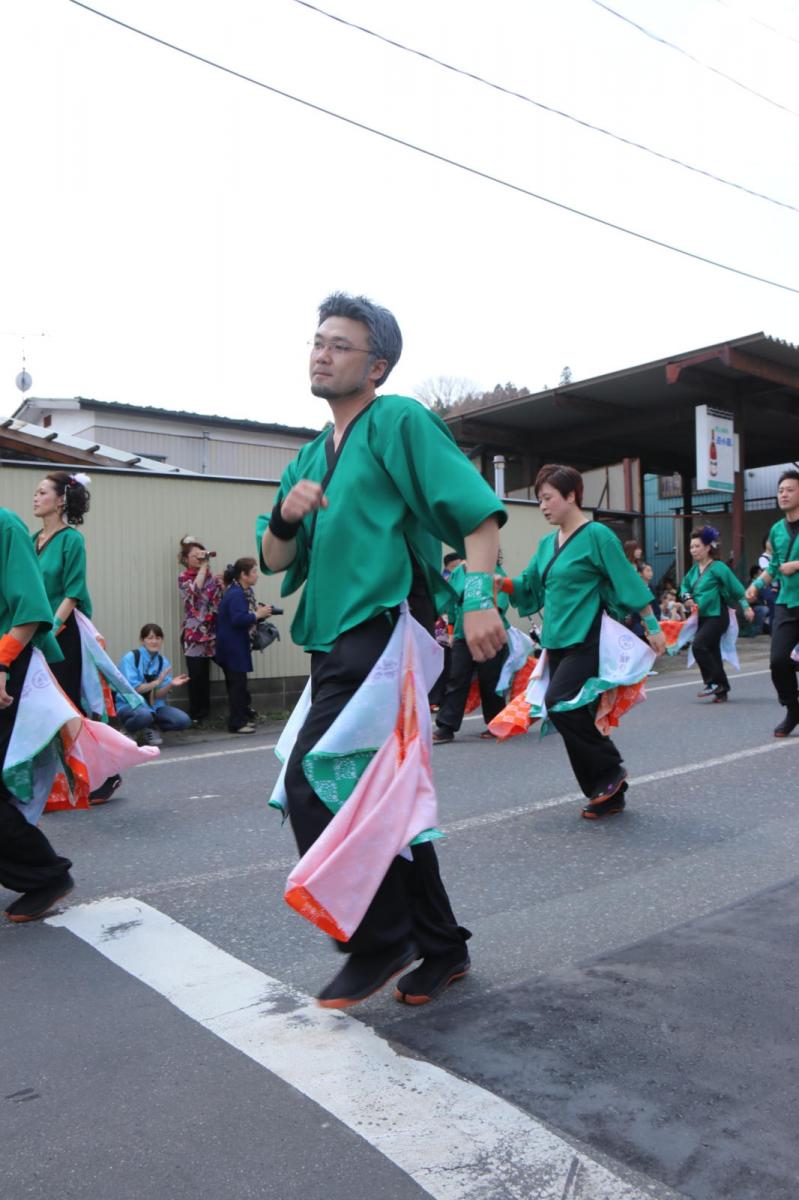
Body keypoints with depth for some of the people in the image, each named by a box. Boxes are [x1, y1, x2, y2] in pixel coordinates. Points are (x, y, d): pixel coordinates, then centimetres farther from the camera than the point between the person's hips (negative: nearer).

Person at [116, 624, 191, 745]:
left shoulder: (163, 662, 4)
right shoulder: (130, 658, -9)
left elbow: (159, 695, 0)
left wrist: (170, 685, -20)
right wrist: (157, 682, -23)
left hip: (154, 706, 5)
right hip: (130, 705, -5)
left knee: (183, 720, -19)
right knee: (144, 714, -40)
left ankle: (149, 729, 4)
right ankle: (130, 731, -6)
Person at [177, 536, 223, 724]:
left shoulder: (210, 575, 9)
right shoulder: (184, 577, -1)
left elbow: (220, 597, 8)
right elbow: (195, 589, -22)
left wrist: (221, 581, -7)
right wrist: (204, 565, -18)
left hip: (210, 630, 4)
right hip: (193, 632, -3)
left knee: (204, 673, 9)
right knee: (196, 674, -2)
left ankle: (204, 711, 18)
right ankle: (196, 714, 8)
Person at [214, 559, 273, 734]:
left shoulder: (245, 591, 10)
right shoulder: (236, 594, -20)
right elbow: (238, 619, -29)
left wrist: (260, 612, -1)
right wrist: (258, 615, -20)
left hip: (236, 645, 10)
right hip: (232, 646, -10)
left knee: (237, 682, 15)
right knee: (237, 683, -5)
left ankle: (241, 718, 24)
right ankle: (237, 723, 1)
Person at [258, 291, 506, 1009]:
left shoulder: (400, 422, -2)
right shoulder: (311, 456, 21)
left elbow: (476, 508, -11)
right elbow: (275, 563, 19)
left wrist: (478, 597, -24)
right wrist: (286, 516, -2)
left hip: (386, 628, -9)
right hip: (337, 642, 9)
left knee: (313, 783, -15)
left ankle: (380, 943, 4)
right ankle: (440, 946, 28)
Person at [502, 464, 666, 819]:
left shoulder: (597, 535, -8)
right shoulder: (547, 544, 14)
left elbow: (627, 581, -8)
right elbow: (529, 587, 15)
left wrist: (652, 626, -8)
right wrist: (500, 581, -3)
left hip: (587, 641, -8)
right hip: (557, 643, 8)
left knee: (560, 703, -21)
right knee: (574, 715, 8)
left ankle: (611, 769, -1)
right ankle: (608, 795, 20)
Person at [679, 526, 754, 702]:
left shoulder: (717, 567, -11)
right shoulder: (695, 569, 9)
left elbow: (736, 586, -11)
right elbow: (685, 585, 24)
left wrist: (746, 607, -14)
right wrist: (688, 597, 4)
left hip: (717, 615, -7)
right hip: (702, 616, 7)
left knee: (699, 645, -21)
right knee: (712, 652, 9)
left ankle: (714, 682, -9)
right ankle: (722, 690, 18)